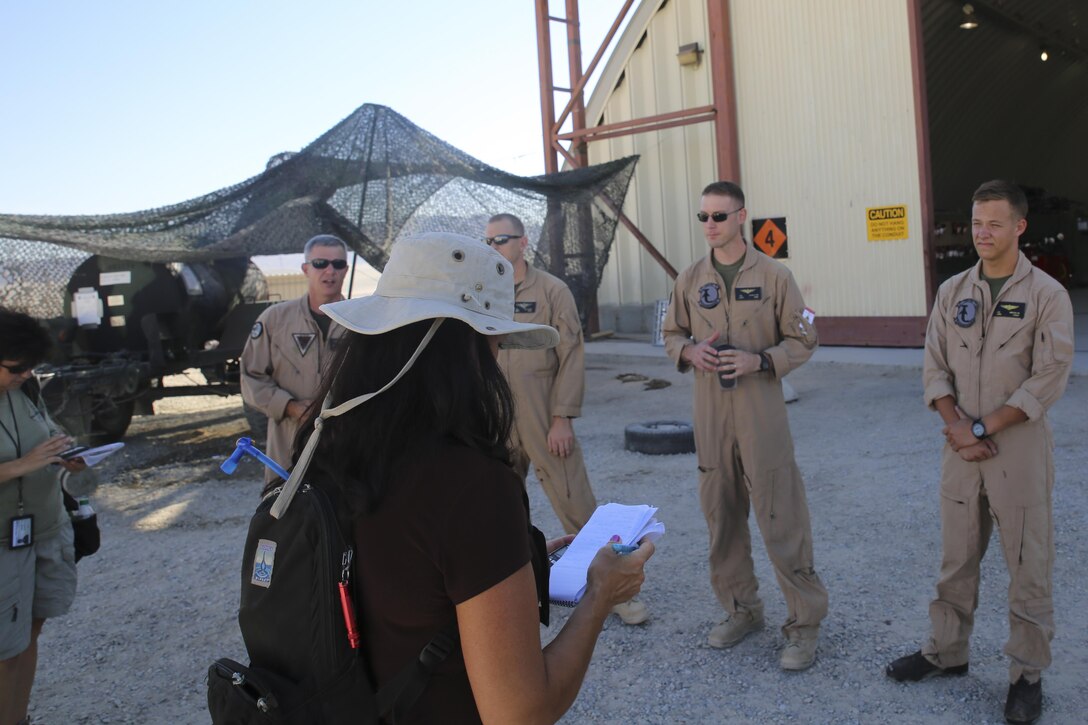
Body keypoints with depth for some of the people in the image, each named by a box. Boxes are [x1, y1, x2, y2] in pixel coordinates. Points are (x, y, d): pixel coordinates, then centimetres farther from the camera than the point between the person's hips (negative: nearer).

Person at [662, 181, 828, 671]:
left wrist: (760, 360, -16)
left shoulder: (774, 275, -3)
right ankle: (741, 609, 29)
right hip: (709, 414, 4)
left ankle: (805, 622, 13)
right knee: (721, 516, 12)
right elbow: (672, 334, 16)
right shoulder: (690, 279, 7)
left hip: (761, 414, -4)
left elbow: (803, 341, 0)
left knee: (780, 519, -2)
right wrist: (689, 351, -6)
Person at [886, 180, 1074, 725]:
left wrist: (984, 428, -14)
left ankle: (1027, 673, 18)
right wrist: (956, 424, -10)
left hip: (1019, 449, -4)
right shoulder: (952, 292, 7)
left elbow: (1049, 378, -11)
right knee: (956, 559, 14)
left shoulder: (1047, 295, -5)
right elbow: (934, 368, 5)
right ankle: (946, 652, 28)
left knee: (1028, 566, 5)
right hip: (960, 449, 4)